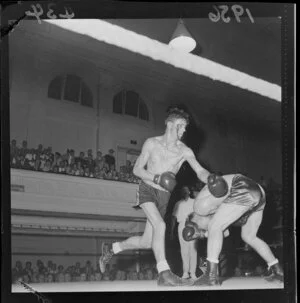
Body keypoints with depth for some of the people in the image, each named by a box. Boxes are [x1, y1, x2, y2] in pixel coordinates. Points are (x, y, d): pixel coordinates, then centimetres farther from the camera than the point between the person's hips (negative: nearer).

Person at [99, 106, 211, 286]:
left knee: (146, 242, 4)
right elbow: (137, 169, -1)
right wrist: (156, 178, -18)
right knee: (160, 225, -28)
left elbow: (200, 171, -13)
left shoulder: (185, 151, -4)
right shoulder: (152, 144, -4)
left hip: (164, 196, 3)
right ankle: (164, 274, -28)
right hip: (147, 189, -3)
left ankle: (111, 249, 28)